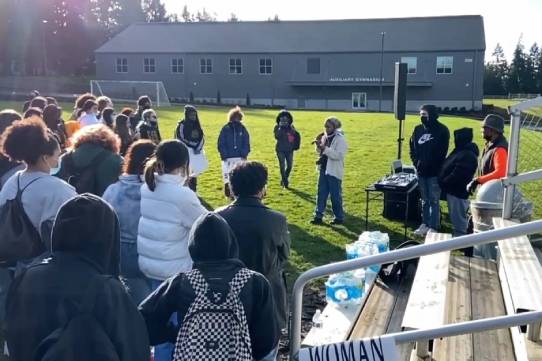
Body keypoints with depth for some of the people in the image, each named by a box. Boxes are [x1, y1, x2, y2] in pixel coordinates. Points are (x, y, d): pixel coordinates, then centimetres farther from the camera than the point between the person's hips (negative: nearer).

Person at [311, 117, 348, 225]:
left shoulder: (340, 139, -13)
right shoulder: (325, 137, 9)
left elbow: (339, 155, -23)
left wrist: (325, 148, -27)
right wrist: (318, 146, -2)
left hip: (334, 171, -7)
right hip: (323, 169, 7)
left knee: (335, 196, 2)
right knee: (321, 194, 9)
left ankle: (339, 218, 14)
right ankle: (318, 216, 15)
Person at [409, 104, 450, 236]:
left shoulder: (442, 130, -8)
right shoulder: (418, 129, 6)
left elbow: (441, 152, -10)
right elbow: (412, 148, 12)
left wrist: (433, 167, -12)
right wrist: (416, 162, 0)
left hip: (434, 172, -5)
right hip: (421, 171, 5)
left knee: (434, 200, 1)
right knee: (424, 200, 14)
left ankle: (433, 227, 7)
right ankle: (425, 224, 24)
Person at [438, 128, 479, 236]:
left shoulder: (467, 156, -24)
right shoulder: (461, 151, 10)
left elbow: (457, 175, -27)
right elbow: (449, 169, 18)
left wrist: (443, 183, -15)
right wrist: (443, 182, 10)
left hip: (457, 192, -11)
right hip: (454, 190, 11)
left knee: (458, 220, -1)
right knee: (457, 219, 22)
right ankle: (458, 236, 33)